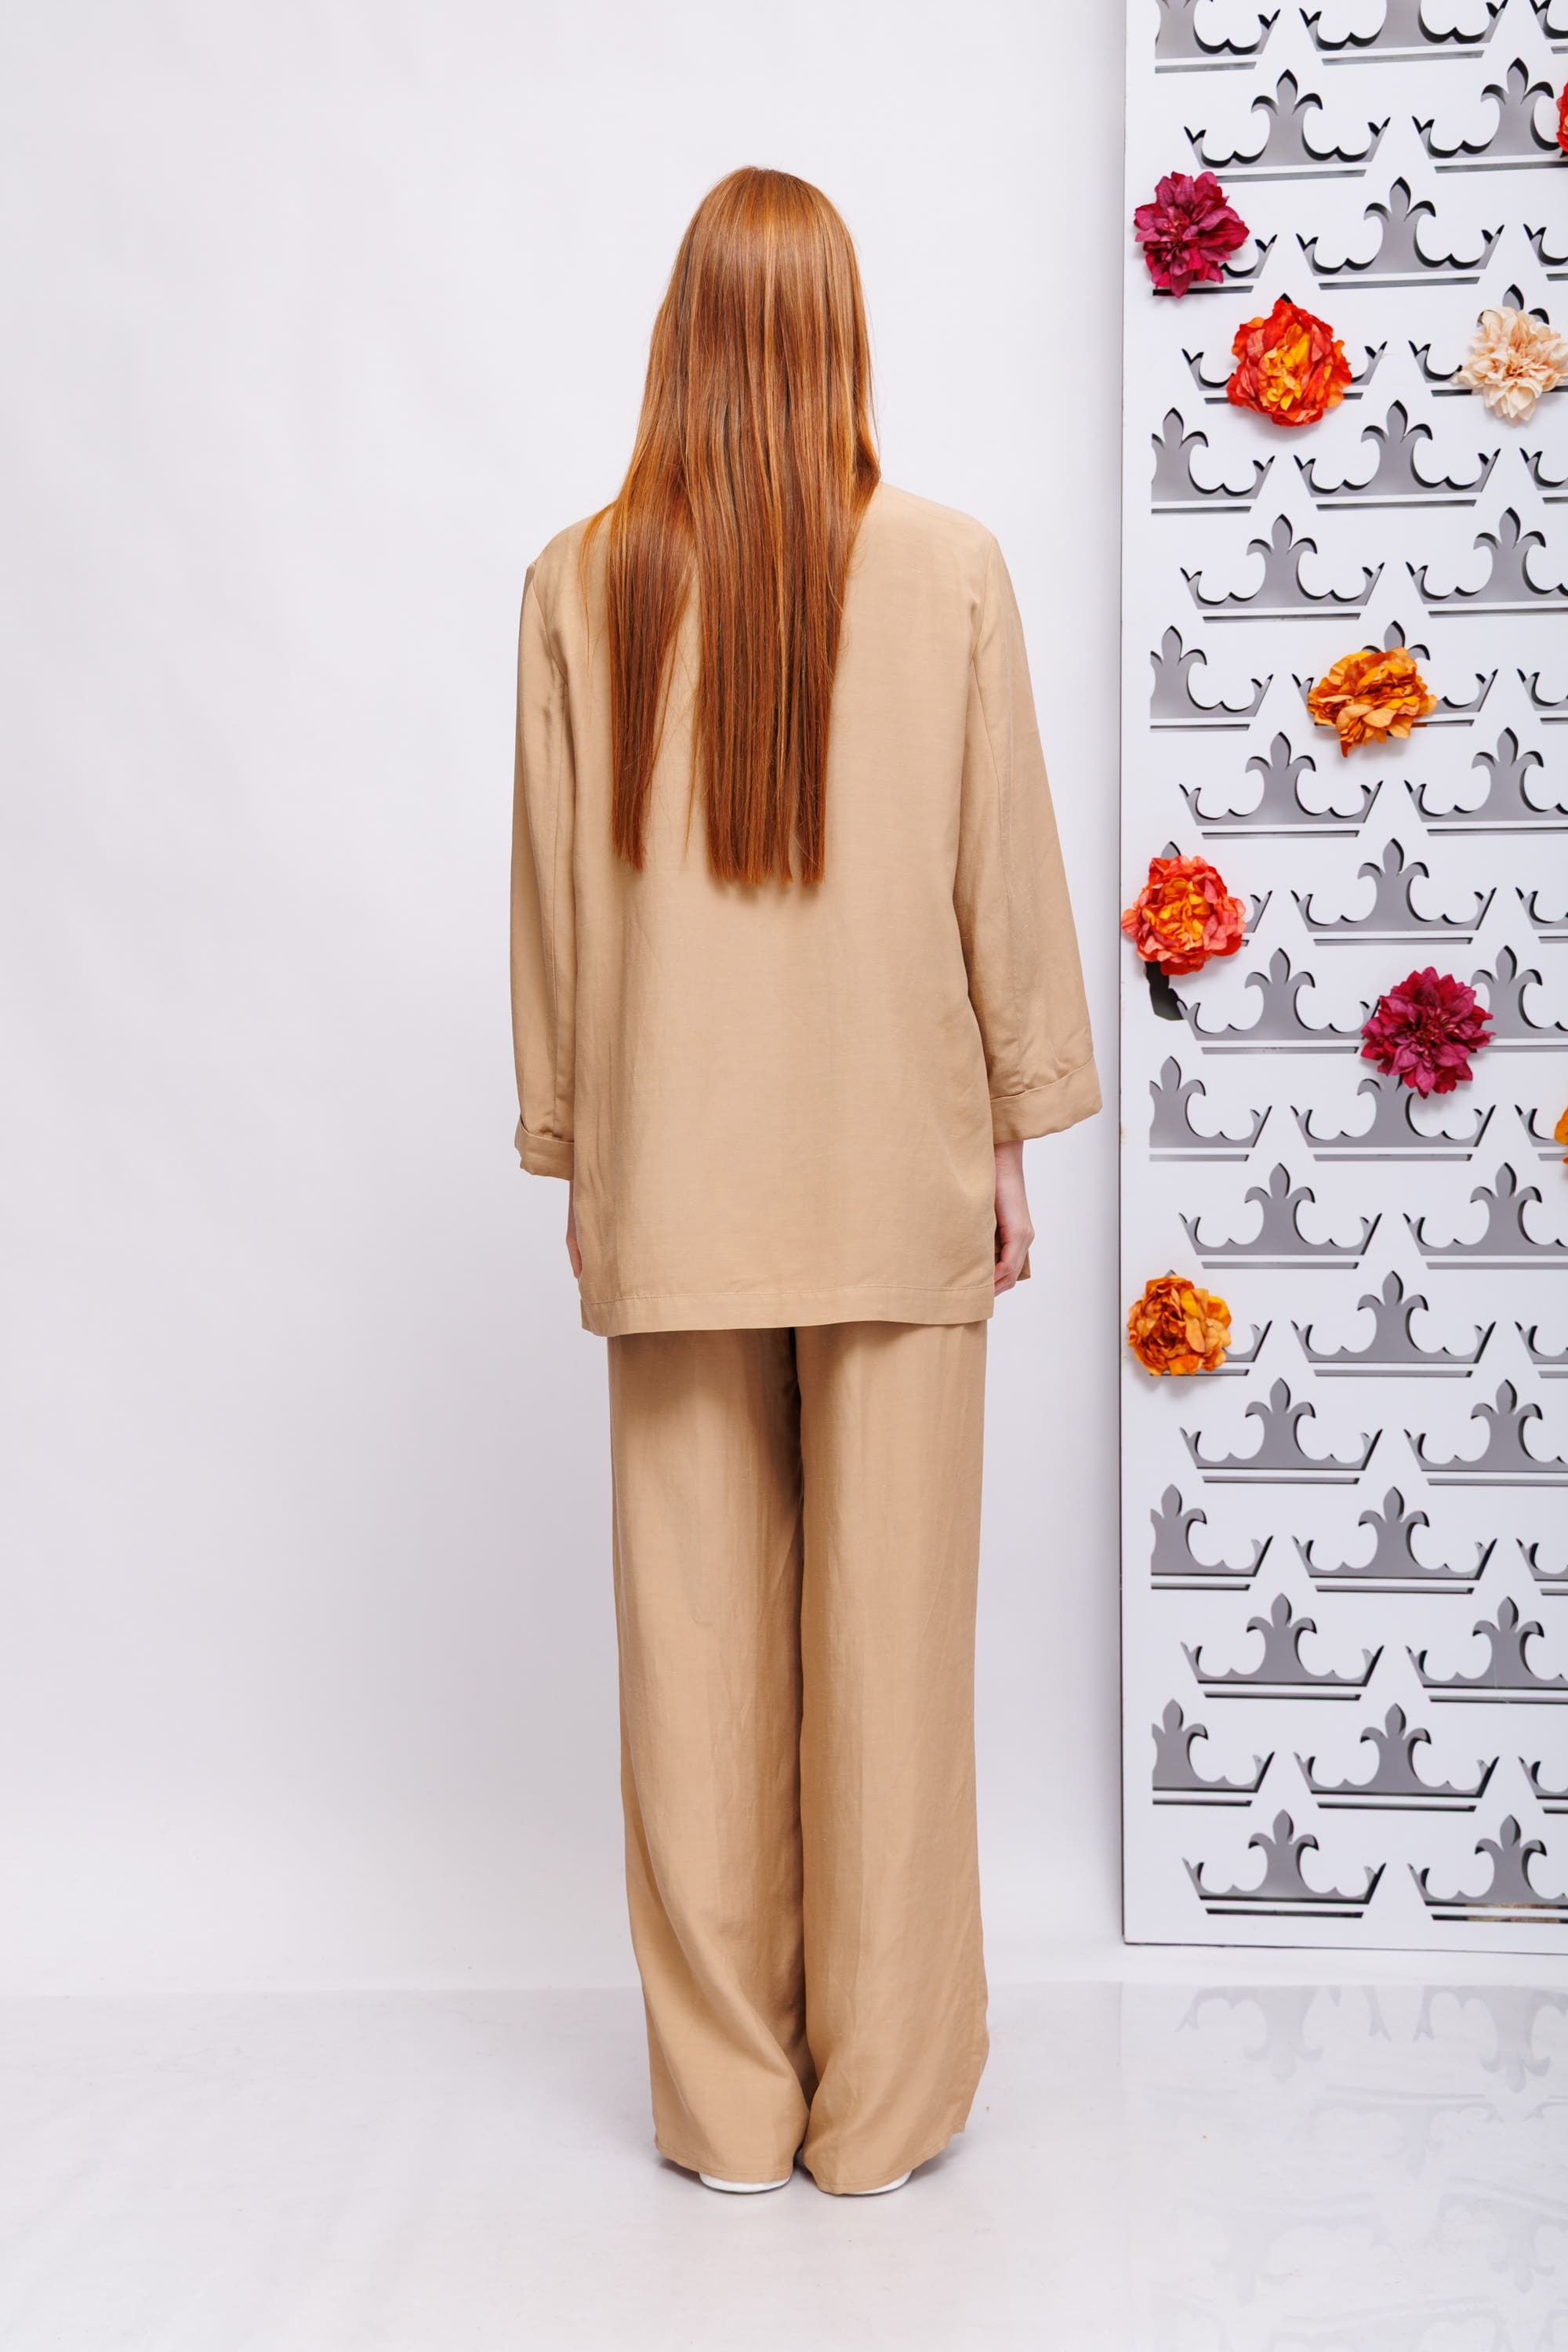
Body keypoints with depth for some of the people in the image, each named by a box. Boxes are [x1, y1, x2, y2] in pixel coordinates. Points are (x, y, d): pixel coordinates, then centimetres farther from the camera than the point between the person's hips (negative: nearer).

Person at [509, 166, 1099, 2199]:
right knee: (893, 1629, 7)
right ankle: (884, 2100, 19)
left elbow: (556, 897, 2)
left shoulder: (584, 584, -2)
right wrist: (1013, 1138, 8)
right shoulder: (950, 570, -6)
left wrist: (577, 1159, 11)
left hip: (674, 1183, 1)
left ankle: (724, 2100, 21)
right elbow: (1006, 878, -3)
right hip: (897, 1171, -1)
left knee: (699, 1632, 9)